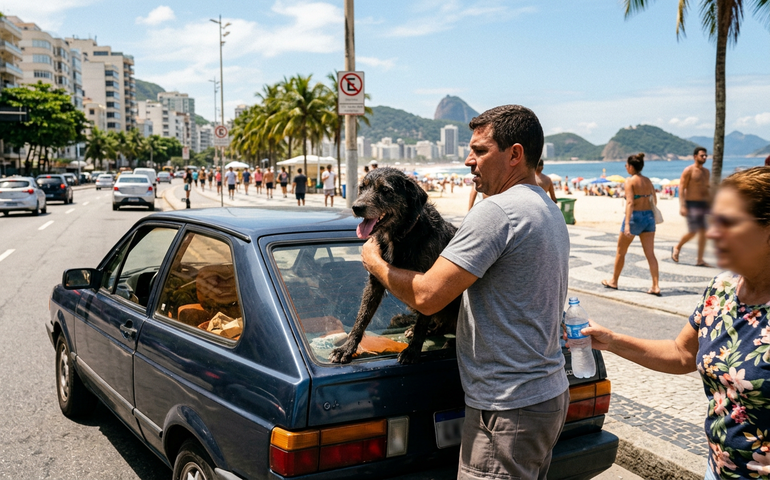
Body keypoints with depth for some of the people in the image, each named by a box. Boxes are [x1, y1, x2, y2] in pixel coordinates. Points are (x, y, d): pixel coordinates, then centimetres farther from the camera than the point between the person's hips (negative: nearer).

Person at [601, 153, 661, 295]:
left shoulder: (630, 181, -11)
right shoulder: (648, 181, 7)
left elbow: (630, 202, -21)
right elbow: (654, 200, 15)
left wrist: (627, 224, -28)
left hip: (635, 217, -6)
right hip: (649, 216, 6)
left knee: (620, 251, 12)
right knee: (650, 254, 3)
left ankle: (614, 281, 25)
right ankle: (656, 286, -2)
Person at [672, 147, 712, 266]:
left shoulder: (706, 172, 15)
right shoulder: (689, 170, -7)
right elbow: (681, 188, -11)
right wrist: (682, 206, -18)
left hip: (703, 204, 7)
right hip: (692, 204, -7)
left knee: (703, 232, 2)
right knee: (692, 232, -10)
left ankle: (700, 260, 8)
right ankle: (677, 248, 17)